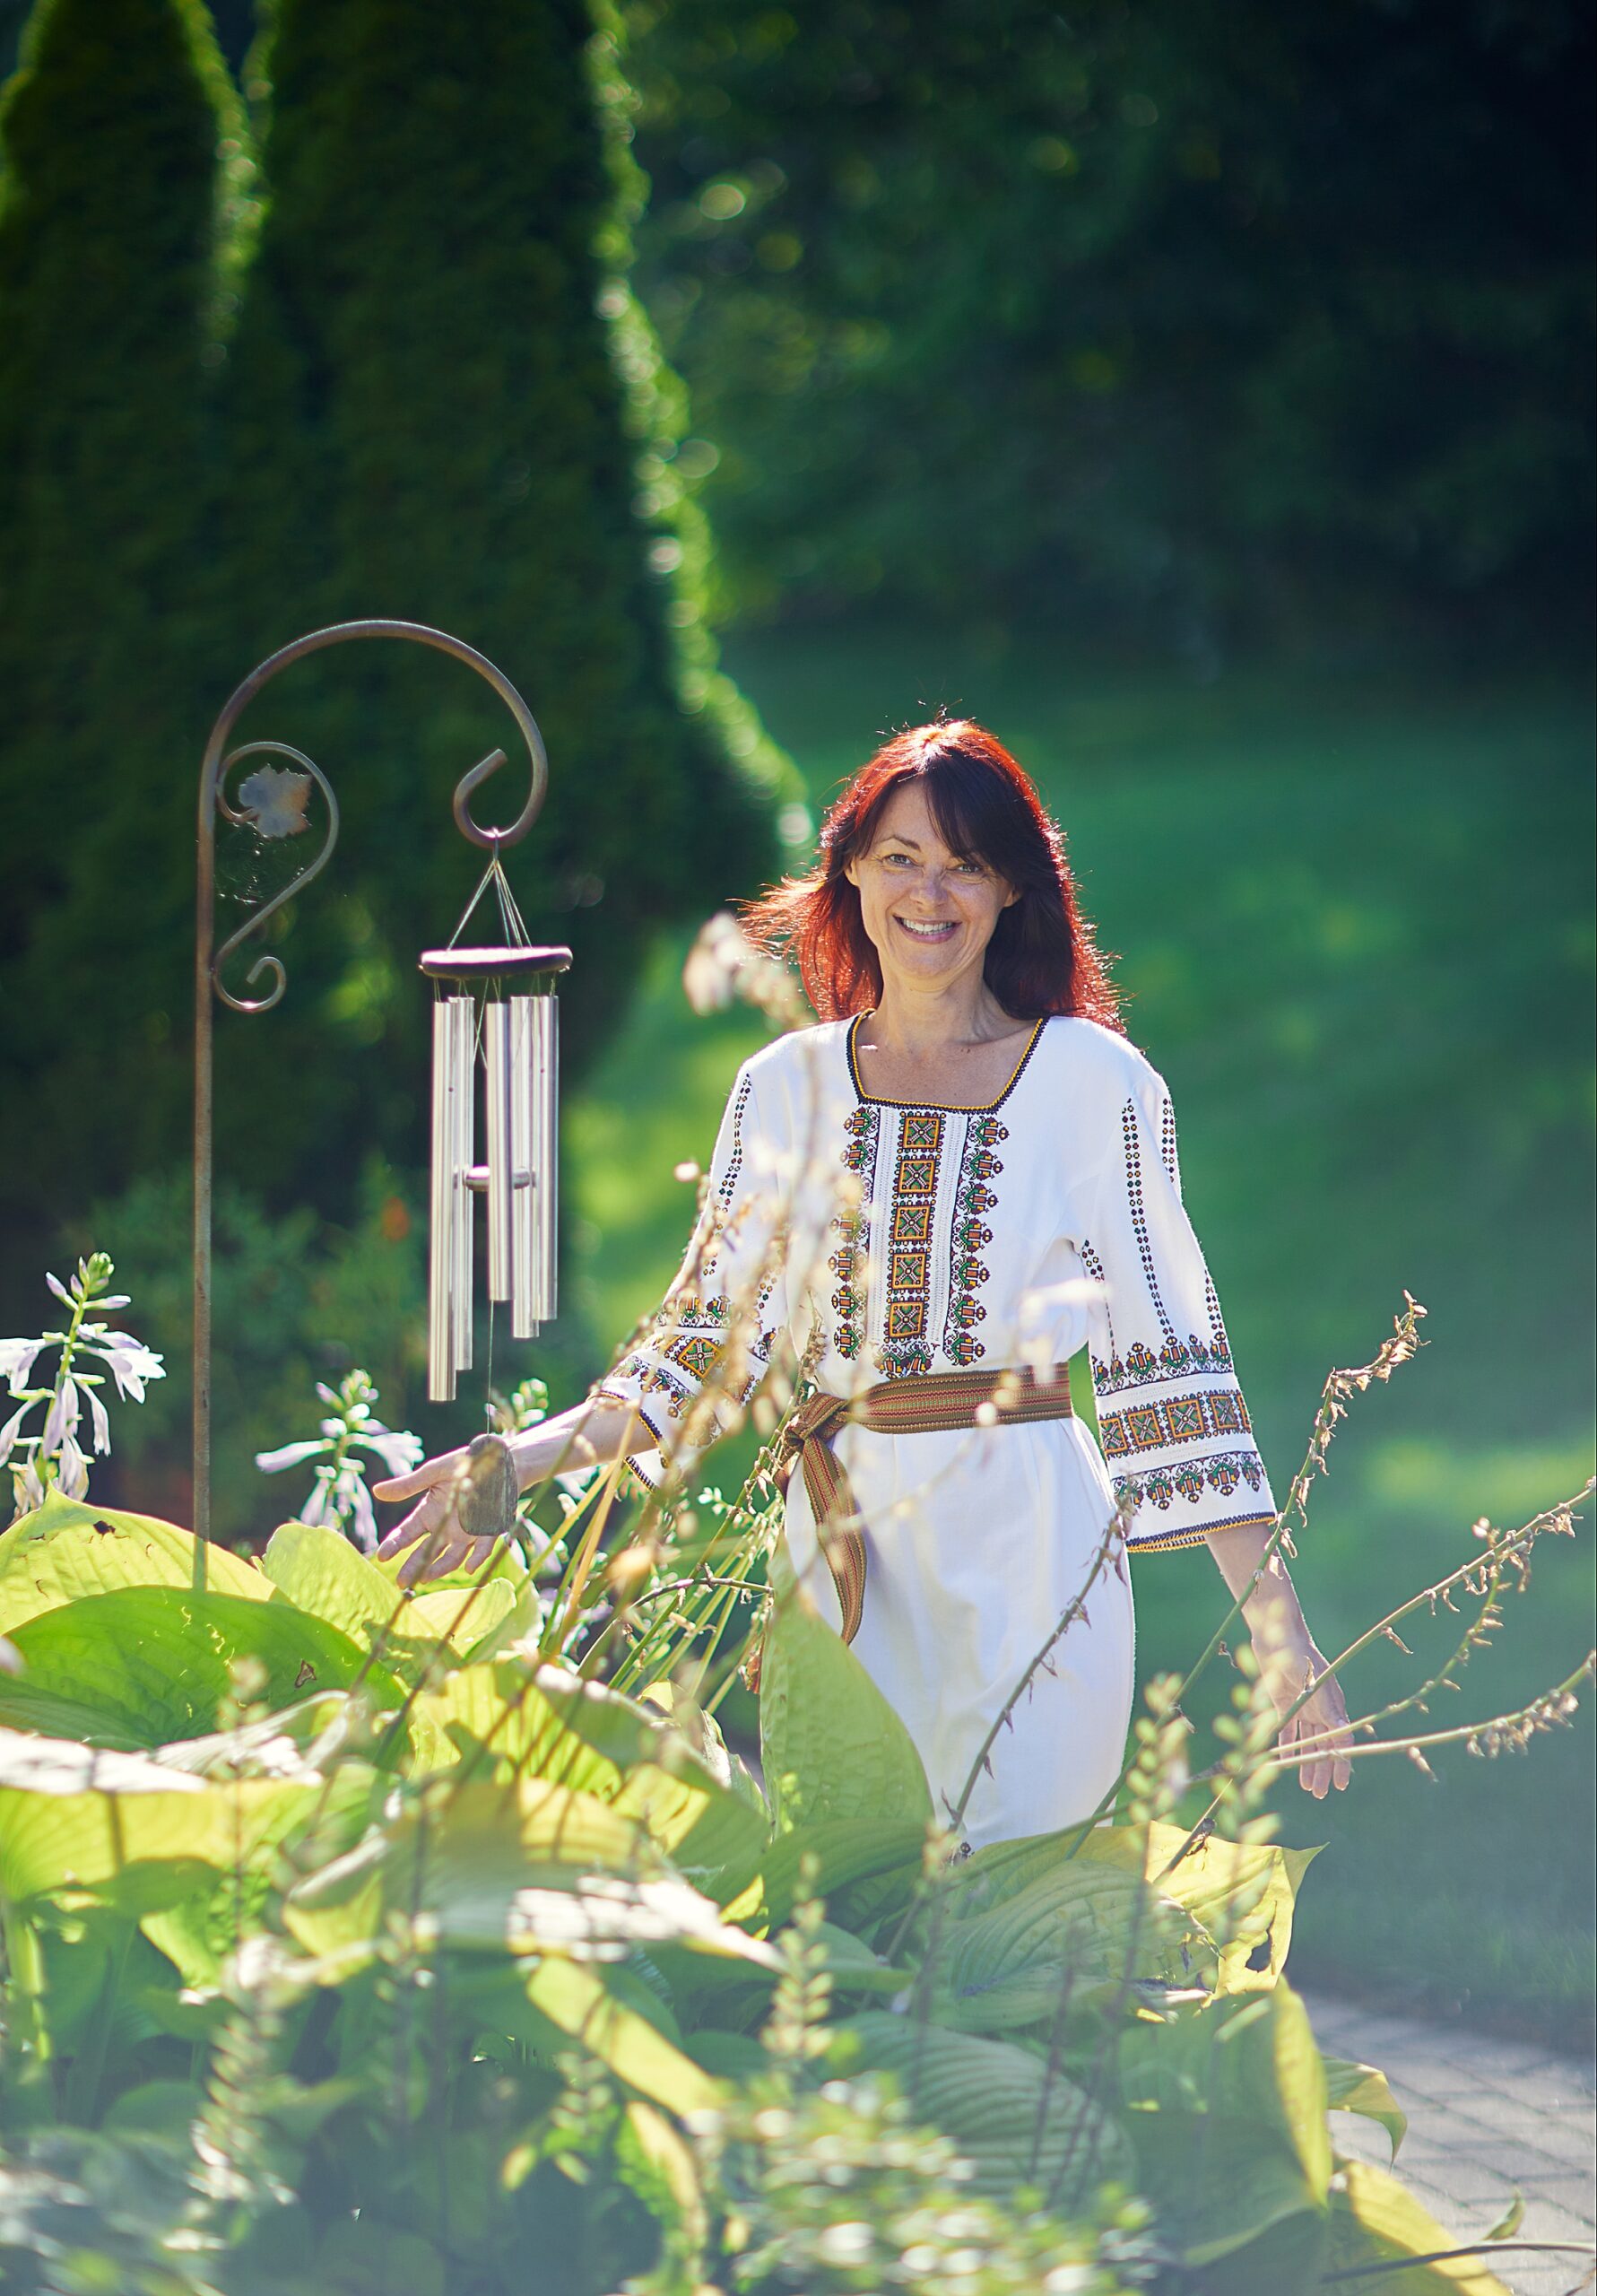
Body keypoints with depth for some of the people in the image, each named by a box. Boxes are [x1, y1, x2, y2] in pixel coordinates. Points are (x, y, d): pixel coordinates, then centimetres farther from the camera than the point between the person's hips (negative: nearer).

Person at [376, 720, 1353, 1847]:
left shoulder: (1093, 1081, 0)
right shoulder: (786, 1087, 9)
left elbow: (1168, 1346, -1)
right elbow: (713, 1333, 10)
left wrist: (1280, 1625, -5)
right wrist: (534, 1455, -5)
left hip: (1030, 1536, -3)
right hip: (841, 1542, 3)